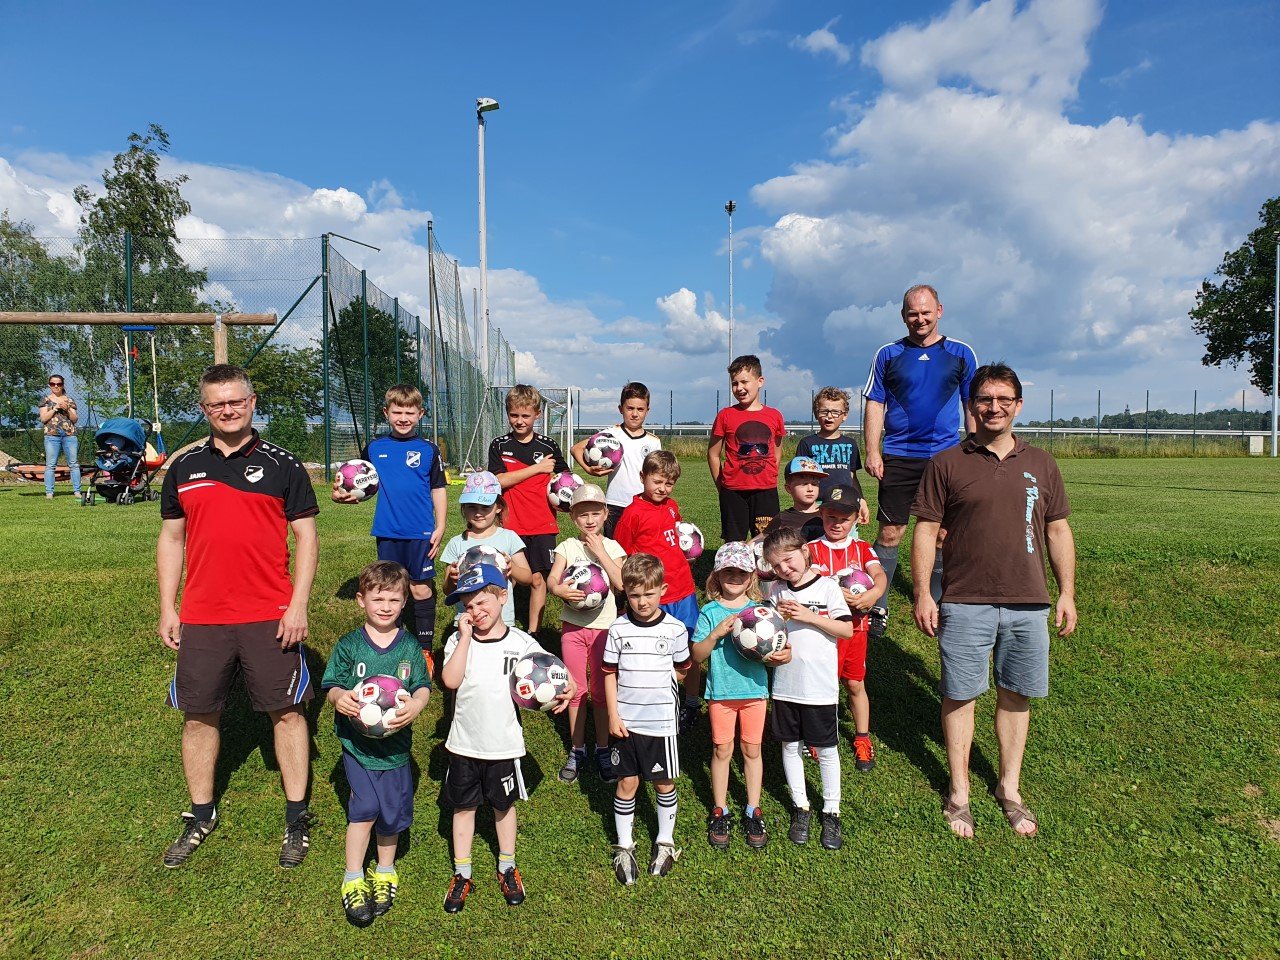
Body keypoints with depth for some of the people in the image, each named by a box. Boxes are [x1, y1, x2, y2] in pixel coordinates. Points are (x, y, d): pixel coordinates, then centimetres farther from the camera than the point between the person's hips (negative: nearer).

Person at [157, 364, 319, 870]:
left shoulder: (282, 464, -1)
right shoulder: (184, 467, 8)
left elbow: (305, 536, -1)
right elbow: (171, 538, 13)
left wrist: (298, 605, -9)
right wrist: (167, 608, 8)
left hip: (270, 617, -3)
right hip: (201, 618, 3)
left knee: (287, 712, 3)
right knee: (199, 715, 12)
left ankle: (297, 816, 18)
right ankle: (201, 815, 32)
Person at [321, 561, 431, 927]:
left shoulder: (410, 646, -1)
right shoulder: (348, 645, -4)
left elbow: (423, 687, -4)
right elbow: (333, 685, -5)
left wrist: (414, 705, -26)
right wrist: (339, 698, -28)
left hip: (395, 741, 2)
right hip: (357, 741, -2)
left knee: (393, 811, 10)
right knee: (366, 808, -10)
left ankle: (385, 871, 36)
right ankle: (353, 879, 13)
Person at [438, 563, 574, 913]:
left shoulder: (521, 642, -9)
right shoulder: (458, 640, -7)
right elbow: (450, 680, -22)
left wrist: (567, 688, -24)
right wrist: (466, 636, -23)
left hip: (504, 744, -1)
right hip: (464, 743, 1)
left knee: (504, 805, 17)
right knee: (463, 806, 14)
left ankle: (507, 869, 37)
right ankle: (462, 875, 31)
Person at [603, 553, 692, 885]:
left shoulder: (675, 629, -8)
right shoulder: (618, 629, -6)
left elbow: (682, 669, 6)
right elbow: (610, 674, -1)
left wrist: (653, 679, 0)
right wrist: (613, 715, -4)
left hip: (662, 721, 0)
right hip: (625, 721, 1)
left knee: (664, 784, 12)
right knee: (627, 783, 10)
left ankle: (665, 842, 33)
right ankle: (624, 847, 27)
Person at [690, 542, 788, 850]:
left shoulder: (760, 610, -2)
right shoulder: (710, 612, -6)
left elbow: (773, 648, 1)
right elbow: (697, 655, -10)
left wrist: (780, 656, -21)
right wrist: (717, 633, -24)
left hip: (754, 689, 1)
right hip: (720, 691, -1)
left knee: (752, 749, 12)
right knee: (722, 750, 9)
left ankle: (753, 811, 27)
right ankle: (720, 811, 26)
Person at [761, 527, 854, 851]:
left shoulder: (826, 586, -8)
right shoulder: (776, 590, 3)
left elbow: (847, 629, -11)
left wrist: (808, 616, -18)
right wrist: (777, 618, -13)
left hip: (820, 685, -3)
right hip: (785, 684, 4)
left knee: (826, 749, 9)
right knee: (790, 745, 13)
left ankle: (831, 812, 25)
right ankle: (800, 807, 30)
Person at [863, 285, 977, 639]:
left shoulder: (961, 354, 8)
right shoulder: (888, 355, 6)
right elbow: (874, 406, 4)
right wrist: (872, 452, -5)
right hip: (899, 457, -1)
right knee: (890, 533, -1)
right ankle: (878, 608, 9)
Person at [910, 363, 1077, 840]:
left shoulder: (1040, 464, 9)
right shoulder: (947, 464, -1)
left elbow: (1058, 530, 13)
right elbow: (926, 531, -2)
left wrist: (1067, 593, 8)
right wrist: (923, 594, -7)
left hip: (1028, 603, 3)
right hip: (965, 603, -2)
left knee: (1015, 695, 12)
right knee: (960, 695, 5)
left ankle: (1009, 789, 29)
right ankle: (959, 793, 21)